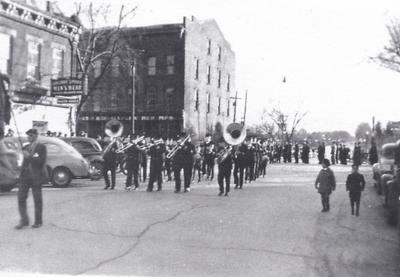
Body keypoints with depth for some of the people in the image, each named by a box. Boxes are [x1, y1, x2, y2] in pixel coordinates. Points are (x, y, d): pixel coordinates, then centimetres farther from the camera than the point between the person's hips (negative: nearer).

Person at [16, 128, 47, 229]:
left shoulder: (41, 147, -4)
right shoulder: (26, 147, 16)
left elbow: (42, 161, -13)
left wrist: (29, 156, -17)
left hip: (36, 177, -6)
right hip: (25, 176, 6)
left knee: (37, 199, 2)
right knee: (21, 197, -1)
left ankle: (38, 221, 14)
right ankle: (24, 220, 8)